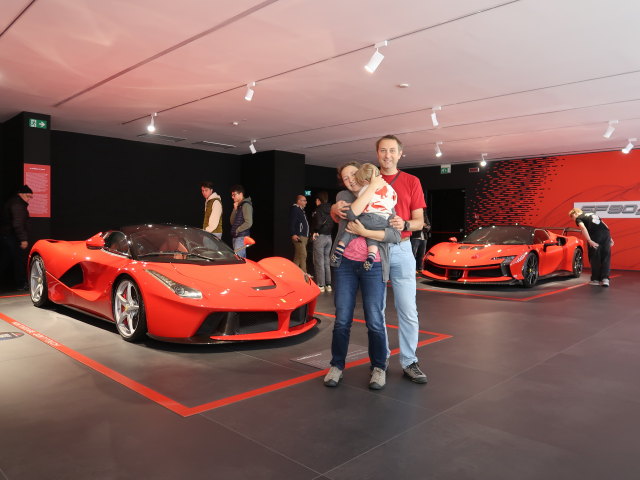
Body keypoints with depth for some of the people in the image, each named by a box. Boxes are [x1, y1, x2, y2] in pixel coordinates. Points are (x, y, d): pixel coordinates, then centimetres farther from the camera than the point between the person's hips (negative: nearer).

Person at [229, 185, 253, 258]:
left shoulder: (246, 205, -11)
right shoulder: (238, 206, 18)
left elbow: (248, 223, -19)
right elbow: (232, 222, 14)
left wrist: (237, 230, -10)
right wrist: (235, 209, 3)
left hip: (241, 237, -9)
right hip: (235, 237, 9)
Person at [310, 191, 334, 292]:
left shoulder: (317, 211, -11)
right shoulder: (330, 211, 9)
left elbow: (318, 223, -23)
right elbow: (334, 223, 4)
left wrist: (314, 231, -6)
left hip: (319, 237, -7)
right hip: (329, 237, 7)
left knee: (319, 262, -1)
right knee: (327, 262, 13)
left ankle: (320, 285, 1)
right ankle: (328, 285, 17)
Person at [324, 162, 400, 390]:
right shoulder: (344, 196, 7)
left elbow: (395, 235, -7)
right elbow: (351, 213, -17)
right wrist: (373, 187, -14)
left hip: (373, 266, -1)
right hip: (345, 263, 1)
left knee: (374, 320, -2)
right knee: (342, 319, 4)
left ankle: (379, 367, 16)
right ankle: (337, 366, 19)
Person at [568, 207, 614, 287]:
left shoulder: (578, 218, 12)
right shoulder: (592, 214, 31)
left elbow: (583, 228, -9)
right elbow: (604, 225, 24)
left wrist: (590, 241, -12)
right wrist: (610, 238, 21)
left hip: (595, 236, -5)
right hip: (606, 233, 5)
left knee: (595, 258, 7)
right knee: (606, 258, 10)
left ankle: (596, 279, 14)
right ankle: (605, 279, 1)